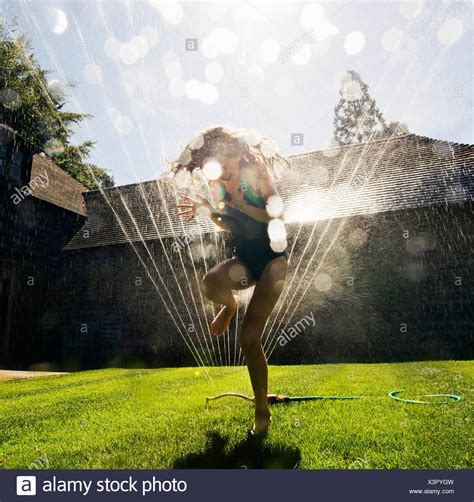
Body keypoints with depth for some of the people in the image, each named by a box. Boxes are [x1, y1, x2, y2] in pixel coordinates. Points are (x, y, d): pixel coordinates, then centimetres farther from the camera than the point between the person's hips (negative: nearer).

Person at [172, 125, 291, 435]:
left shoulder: (255, 171, -7)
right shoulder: (216, 182, 9)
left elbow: (276, 214, -14)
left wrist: (236, 203, -22)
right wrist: (209, 212, -2)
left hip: (271, 257, -4)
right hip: (244, 258, 4)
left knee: (249, 336, -12)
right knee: (211, 284, -33)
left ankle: (262, 412, 6)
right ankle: (229, 306, 6)